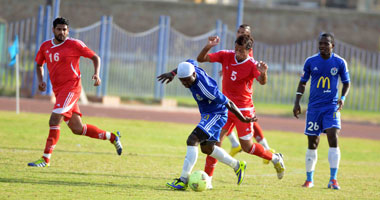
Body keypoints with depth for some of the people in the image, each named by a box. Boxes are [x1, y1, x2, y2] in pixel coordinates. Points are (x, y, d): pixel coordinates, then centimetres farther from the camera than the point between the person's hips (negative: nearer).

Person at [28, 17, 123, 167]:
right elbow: (39, 64, 25)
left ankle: (46, 158, -14)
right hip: (58, 91, 7)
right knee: (77, 129, 10)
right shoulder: (45, 46, 11)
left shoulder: (74, 44, -5)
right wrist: (40, 80, 6)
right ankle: (112, 137, 27)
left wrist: (96, 74, -15)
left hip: (71, 87, -7)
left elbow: (95, 57, 2)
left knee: (54, 120, -18)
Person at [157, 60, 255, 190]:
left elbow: (228, 104, -24)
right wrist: (172, 73, 14)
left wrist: (243, 119, -13)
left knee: (192, 140, -24)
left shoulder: (206, 89, -35)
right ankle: (237, 166, 38)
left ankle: (183, 180, -26)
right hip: (207, 114, 10)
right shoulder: (191, 67, -14)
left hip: (216, 115, -10)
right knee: (207, 148, 21)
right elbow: (192, 62, 15)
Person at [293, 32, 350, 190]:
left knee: (333, 138, -18)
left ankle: (333, 179, -16)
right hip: (314, 107, 1)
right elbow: (302, 83, 11)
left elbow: (346, 83, 10)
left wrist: (343, 98, -8)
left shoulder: (340, 63, 0)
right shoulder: (310, 62, 2)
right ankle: (309, 179, 16)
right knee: (312, 143, 4)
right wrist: (297, 102, 3)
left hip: (332, 107, -1)